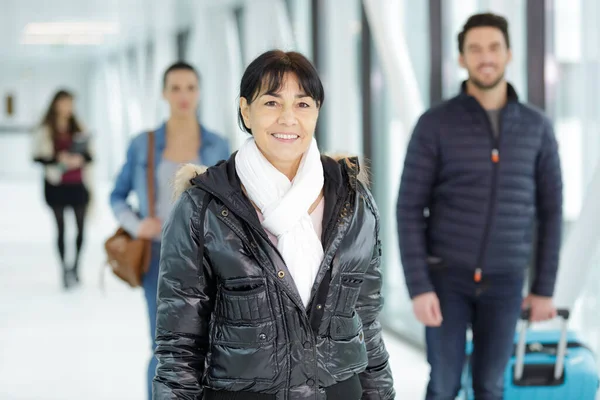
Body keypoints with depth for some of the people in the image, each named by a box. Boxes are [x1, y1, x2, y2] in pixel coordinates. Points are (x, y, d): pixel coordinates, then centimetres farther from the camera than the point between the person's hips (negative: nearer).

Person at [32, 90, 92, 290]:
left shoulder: (78, 129, 8)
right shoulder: (44, 130, -2)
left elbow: (89, 155, 8)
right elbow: (37, 157, -6)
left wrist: (80, 159, -14)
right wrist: (58, 159, -20)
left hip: (78, 185, 3)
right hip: (55, 185, -3)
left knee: (81, 227, 4)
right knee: (61, 228, 0)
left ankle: (75, 268, 18)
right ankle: (65, 271, 4)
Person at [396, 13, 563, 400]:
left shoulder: (537, 127, -1)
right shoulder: (434, 125, -9)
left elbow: (550, 210, 5)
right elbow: (410, 211, -9)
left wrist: (545, 288, 3)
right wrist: (418, 288, -16)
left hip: (502, 281, 2)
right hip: (446, 276, -2)